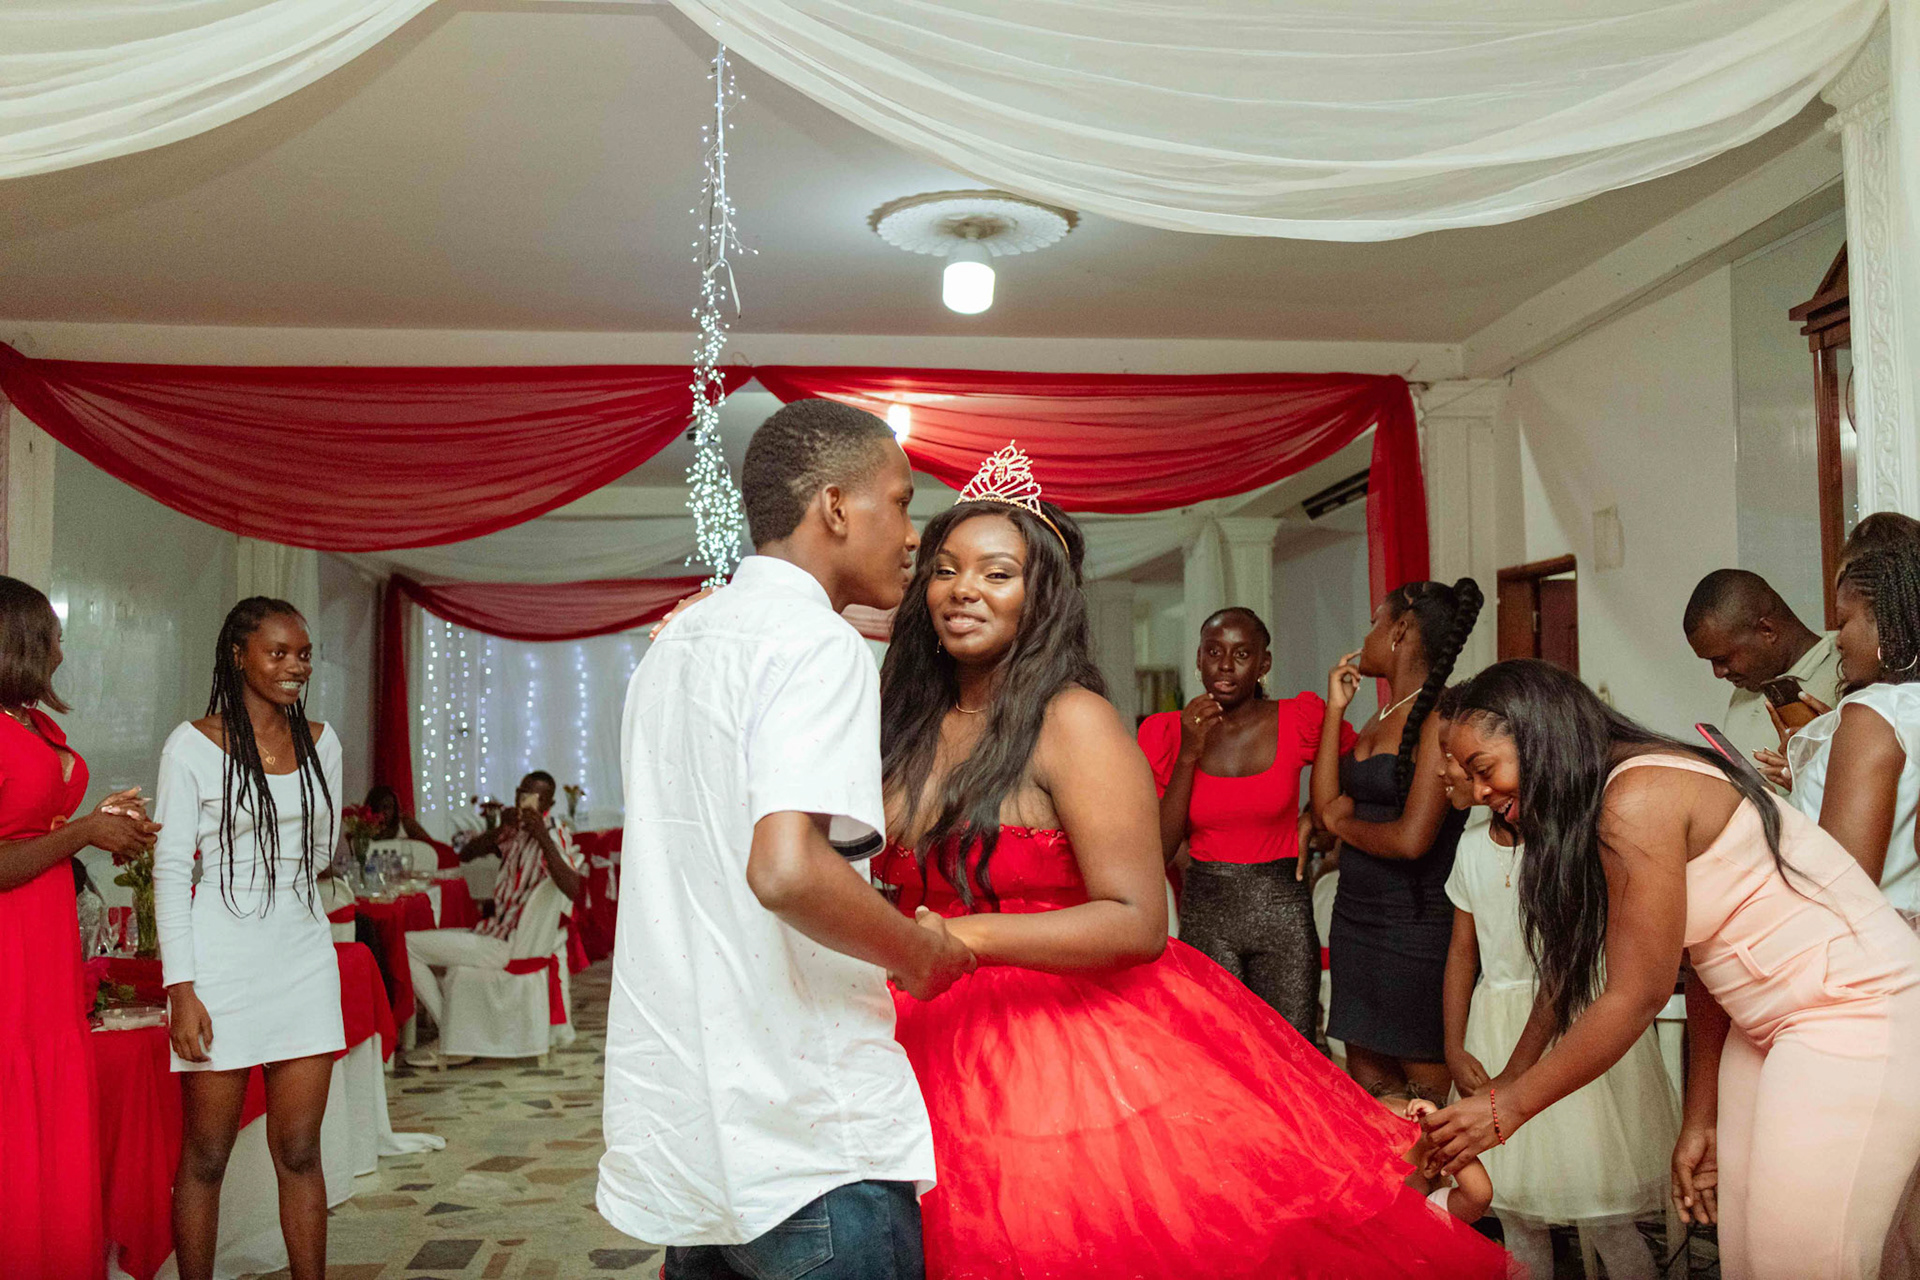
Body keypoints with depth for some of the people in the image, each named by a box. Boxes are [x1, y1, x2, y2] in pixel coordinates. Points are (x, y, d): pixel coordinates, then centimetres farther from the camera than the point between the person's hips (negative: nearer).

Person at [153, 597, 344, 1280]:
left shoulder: (320, 742, 8)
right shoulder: (194, 745, -5)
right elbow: (170, 869, -8)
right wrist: (181, 989, -13)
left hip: (304, 955, 4)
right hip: (222, 962, -4)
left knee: (299, 1151, 6)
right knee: (206, 1155, 3)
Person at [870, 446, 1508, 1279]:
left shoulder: (1073, 724, -12)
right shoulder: (909, 721, 8)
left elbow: (1138, 922, -19)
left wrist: (970, 937, -27)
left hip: (1074, 1044, -6)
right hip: (937, 1048, 6)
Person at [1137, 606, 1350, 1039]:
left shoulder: (1299, 719, -3)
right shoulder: (1166, 733, 0)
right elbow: (1159, 852, -6)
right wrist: (1188, 755, -13)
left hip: (1283, 910, 0)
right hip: (1205, 911, 0)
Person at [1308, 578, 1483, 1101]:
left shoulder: (1441, 718, -15)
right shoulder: (1381, 719, 12)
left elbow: (1411, 839, -22)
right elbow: (1326, 808, 6)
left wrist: (1343, 821, -3)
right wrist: (1336, 708, 8)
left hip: (1416, 931, -8)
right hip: (1356, 921, 8)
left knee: (1429, 1092, 2)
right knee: (1367, 1090, 13)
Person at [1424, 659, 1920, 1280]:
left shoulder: (1636, 799, -20)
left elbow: (1636, 996, -18)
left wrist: (1506, 1107, -11)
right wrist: (1700, 1121, 13)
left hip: (1862, 1016, -9)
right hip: (1771, 1029, 9)